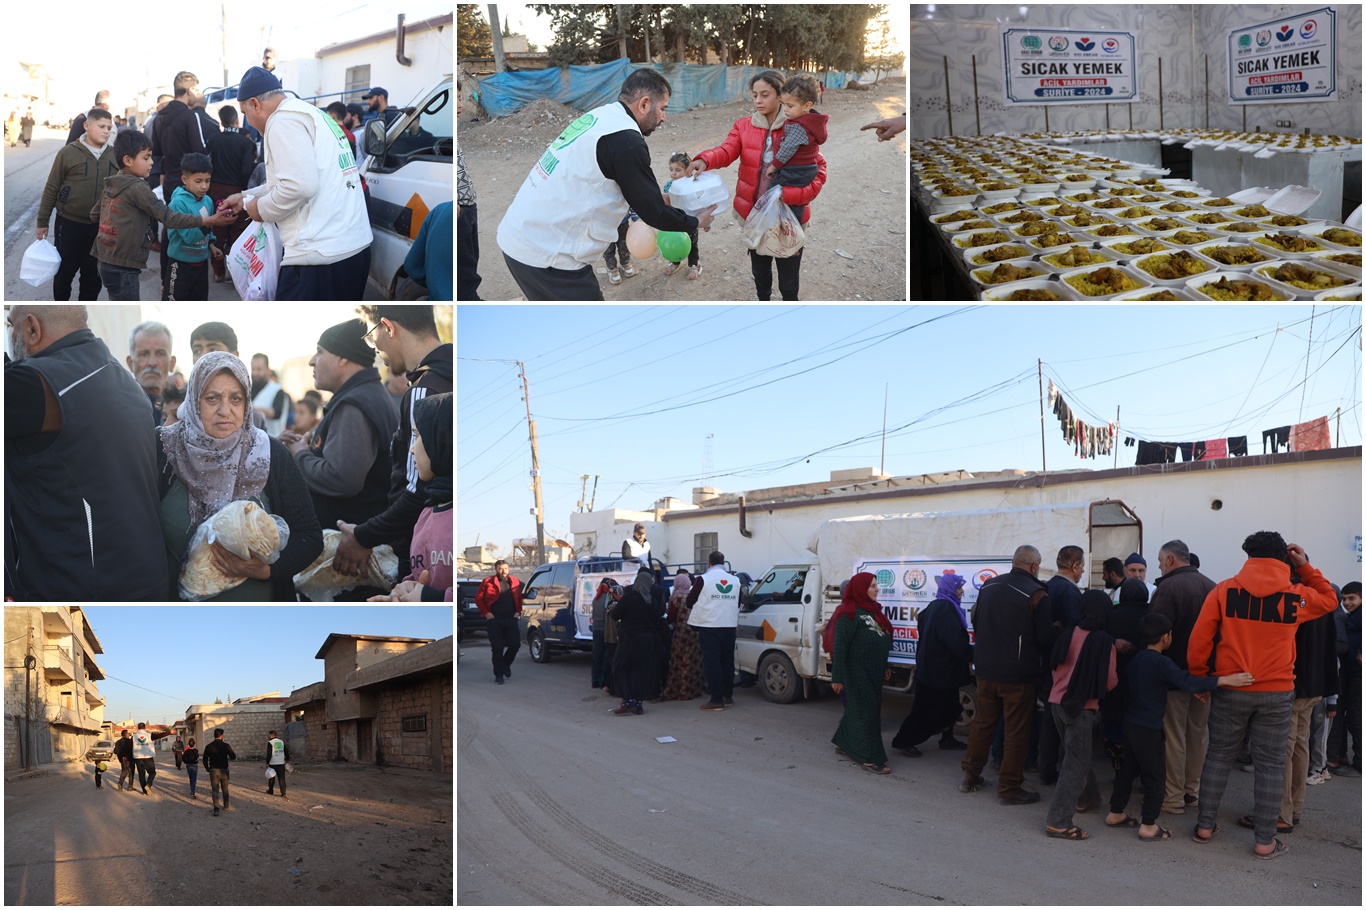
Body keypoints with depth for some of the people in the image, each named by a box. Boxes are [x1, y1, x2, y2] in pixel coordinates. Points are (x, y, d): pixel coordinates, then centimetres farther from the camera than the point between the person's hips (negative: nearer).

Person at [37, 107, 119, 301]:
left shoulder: (115, 156, 0)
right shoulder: (68, 153, -8)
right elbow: (51, 189, -3)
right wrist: (42, 221, -1)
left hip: (100, 226, 2)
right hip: (69, 223, -2)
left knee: (93, 274, 12)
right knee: (64, 271, 9)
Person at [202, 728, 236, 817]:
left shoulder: (208, 747, -2)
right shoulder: (225, 746, -7)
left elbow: (205, 760, 0)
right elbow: (233, 757, -5)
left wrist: (207, 769, 16)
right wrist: (228, 758, 17)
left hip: (213, 770, 0)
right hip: (224, 770, 0)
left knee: (215, 790, -1)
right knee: (225, 789, 18)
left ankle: (216, 808, -16)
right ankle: (226, 806, 28)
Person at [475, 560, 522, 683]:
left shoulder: (515, 581, 7)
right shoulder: (488, 582, -2)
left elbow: (520, 598, 16)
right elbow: (478, 598, 1)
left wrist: (518, 611, 4)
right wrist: (486, 612, -6)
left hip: (511, 619, 3)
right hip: (494, 620, -3)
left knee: (515, 644, 1)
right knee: (497, 648, -2)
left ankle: (505, 664, 30)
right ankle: (498, 674, 9)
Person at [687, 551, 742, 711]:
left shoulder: (704, 579, -8)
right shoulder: (735, 580, 7)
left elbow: (690, 601, -2)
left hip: (709, 626, -5)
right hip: (730, 626, 5)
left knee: (712, 662, -3)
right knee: (728, 661, 14)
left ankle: (717, 700, -6)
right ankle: (728, 696, 21)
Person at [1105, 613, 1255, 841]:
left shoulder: (1137, 659, 8)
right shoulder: (1161, 662, -19)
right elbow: (1186, 681, -31)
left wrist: (1192, 689, 17)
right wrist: (1224, 680, -34)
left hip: (1130, 723, 9)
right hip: (1148, 728, -9)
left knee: (1128, 769, 20)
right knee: (1155, 776, 1)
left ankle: (1115, 814, 28)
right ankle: (1148, 826, 5)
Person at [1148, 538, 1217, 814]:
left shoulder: (1168, 587, -17)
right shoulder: (1210, 586, 4)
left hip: (1175, 670, -6)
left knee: (1174, 734, 0)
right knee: (1199, 731, 15)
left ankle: (1174, 798, 4)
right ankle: (1192, 789, 25)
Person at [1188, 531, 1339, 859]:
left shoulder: (1224, 590, -5)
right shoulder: (1297, 596, -2)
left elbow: (1199, 639, -6)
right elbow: (1329, 600, 20)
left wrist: (1199, 677, 6)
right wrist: (1306, 567, 17)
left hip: (1230, 689, 0)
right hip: (1277, 693, 0)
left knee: (1219, 756, 13)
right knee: (1269, 764, 7)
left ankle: (1205, 826, 19)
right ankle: (1265, 841, 10)